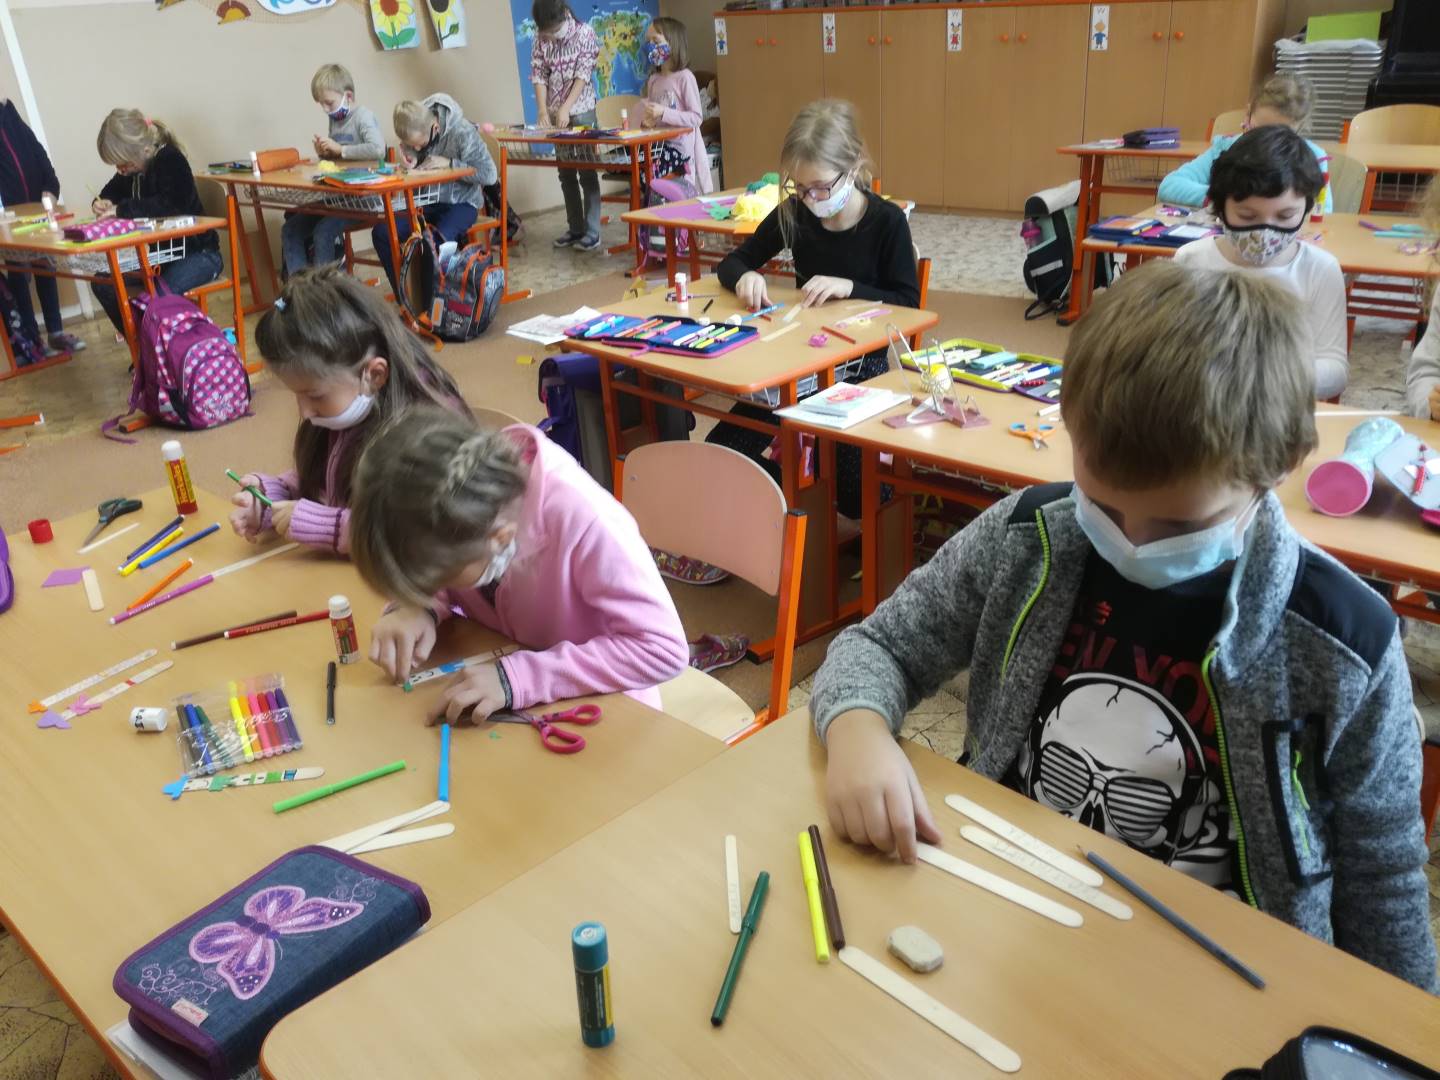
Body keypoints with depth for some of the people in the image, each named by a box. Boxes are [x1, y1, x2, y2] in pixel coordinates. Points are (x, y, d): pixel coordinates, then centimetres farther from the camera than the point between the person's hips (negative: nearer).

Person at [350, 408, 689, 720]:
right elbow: (420, 565, 4)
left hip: (597, 708, -4)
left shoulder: (580, 519, -32)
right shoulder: (454, 505, -17)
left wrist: (517, 678, -33)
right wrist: (417, 608, -18)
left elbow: (663, 649, -28)